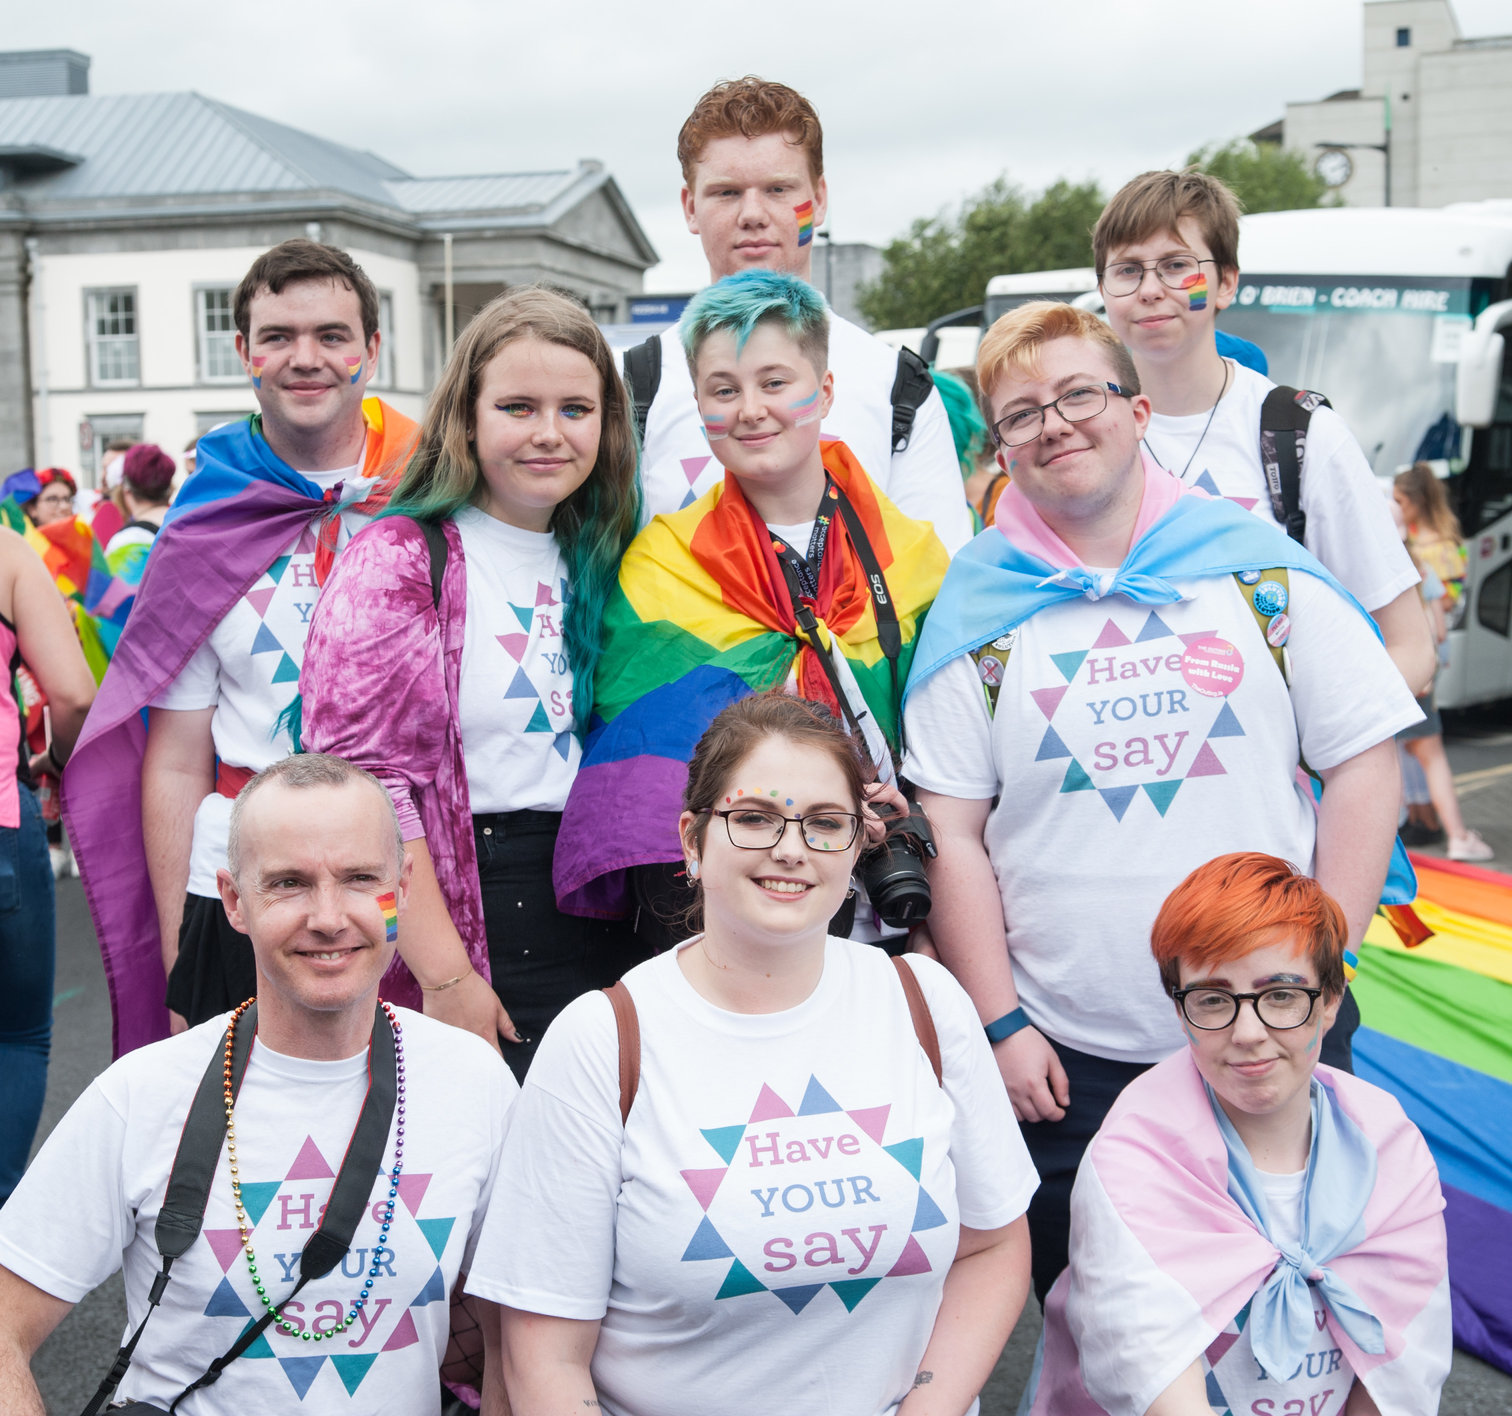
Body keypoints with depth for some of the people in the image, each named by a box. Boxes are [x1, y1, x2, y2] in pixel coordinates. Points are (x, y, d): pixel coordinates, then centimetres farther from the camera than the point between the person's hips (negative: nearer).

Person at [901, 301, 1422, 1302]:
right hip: (1069, 1057, 0)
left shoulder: (1263, 570, 1)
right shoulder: (979, 610, 0)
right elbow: (952, 835, -1)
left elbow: (1365, 768, 2)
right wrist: (999, 1025, -6)